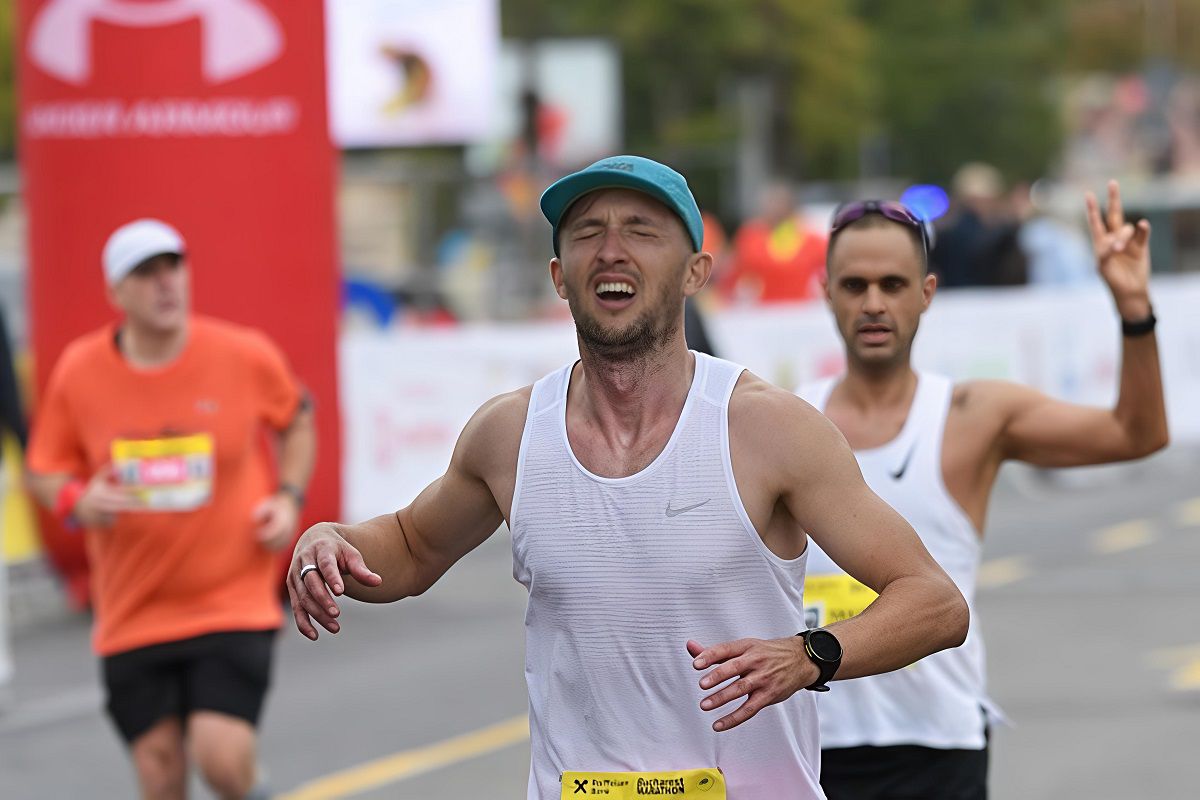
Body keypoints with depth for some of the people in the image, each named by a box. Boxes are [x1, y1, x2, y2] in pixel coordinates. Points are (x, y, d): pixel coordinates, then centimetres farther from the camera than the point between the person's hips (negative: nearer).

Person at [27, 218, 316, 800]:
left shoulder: (246, 356, -5)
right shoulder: (78, 371, -3)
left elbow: (295, 420, 15)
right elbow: (45, 471, 8)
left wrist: (289, 496, -1)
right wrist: (76, 500, -14)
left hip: (234, 604, -2)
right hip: (132, 615, 2)